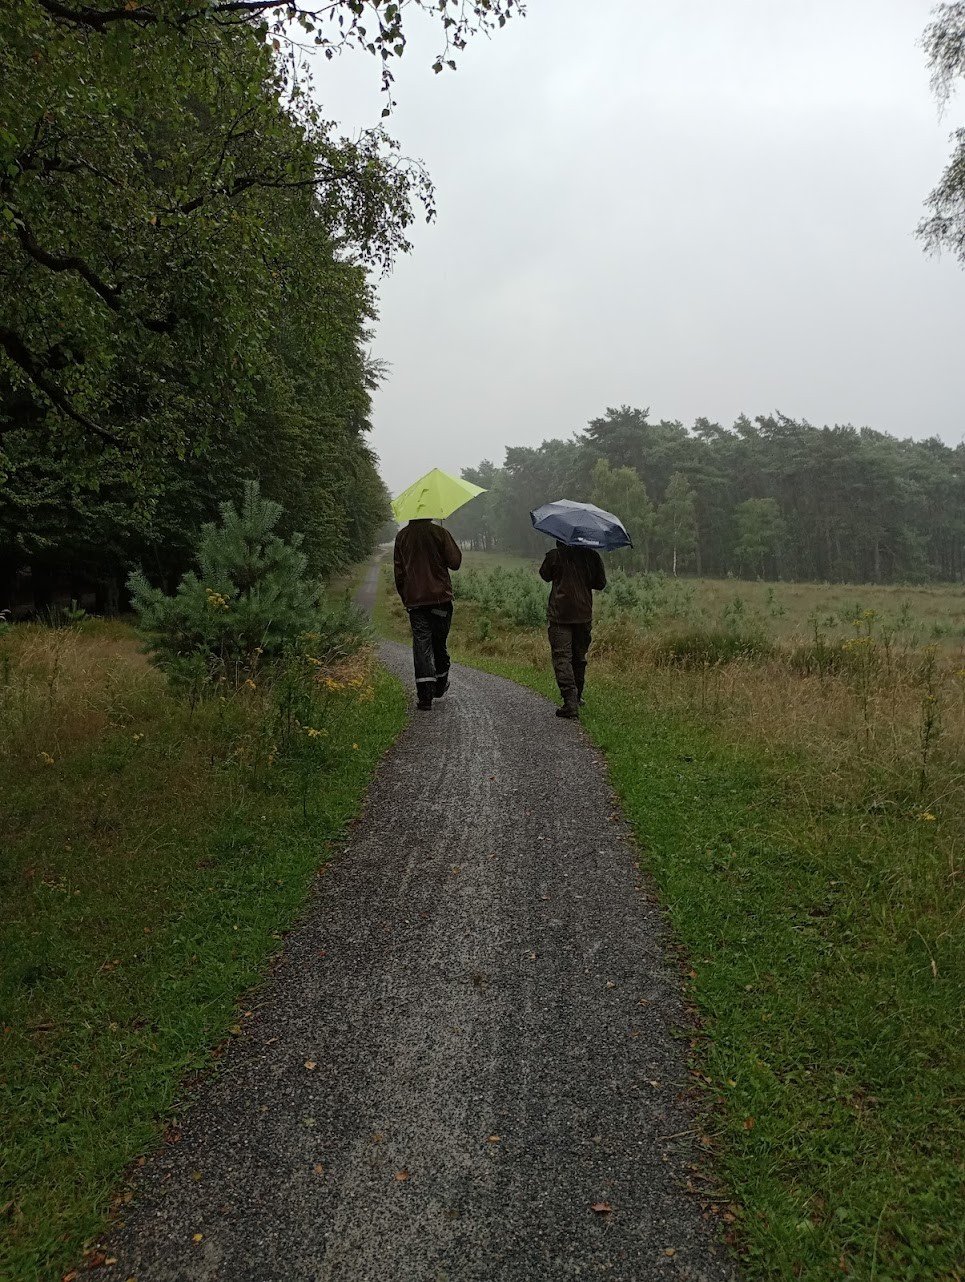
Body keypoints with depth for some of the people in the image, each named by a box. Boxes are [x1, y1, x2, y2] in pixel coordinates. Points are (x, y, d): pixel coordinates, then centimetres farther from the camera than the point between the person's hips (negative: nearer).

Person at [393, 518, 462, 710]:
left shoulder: (402, 536, 4)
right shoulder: (440, 533, -6)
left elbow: (398, 571, 7)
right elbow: (455, 563, -5)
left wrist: (404, 597, 15)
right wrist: (452, 544, 12)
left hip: (414, 600, 1)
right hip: (440, 597, -1)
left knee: (421, 644, 0)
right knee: (439, 643, 16)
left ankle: (425, 695, -8)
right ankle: (440, 685, 30)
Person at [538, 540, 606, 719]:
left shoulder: (554, 555, -6)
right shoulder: (592, 556, 0)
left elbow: (545, 575, 11)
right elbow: (600, 584, 8)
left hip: (559, 615, -3)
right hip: (584, 615, 3)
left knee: (562, 657, -3)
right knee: (579, 657, 17)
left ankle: (570, 701, -14)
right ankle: (577, 697, 30)